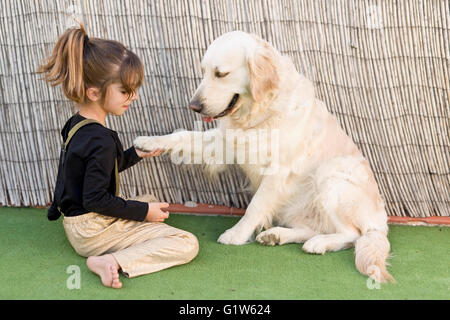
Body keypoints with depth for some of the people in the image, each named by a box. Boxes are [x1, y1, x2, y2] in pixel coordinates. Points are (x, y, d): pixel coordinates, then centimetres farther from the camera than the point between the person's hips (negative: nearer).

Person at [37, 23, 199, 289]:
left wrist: (136, 154, 9)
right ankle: (113, 262, -23)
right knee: (188, 244, -13)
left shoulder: (76, 125, 6)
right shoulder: (101, 140, -24)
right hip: (95, 230, -10)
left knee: (150, 201, 35)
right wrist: (144, 211, -15)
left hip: (77, 225, 10)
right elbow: (95, 199, -24)